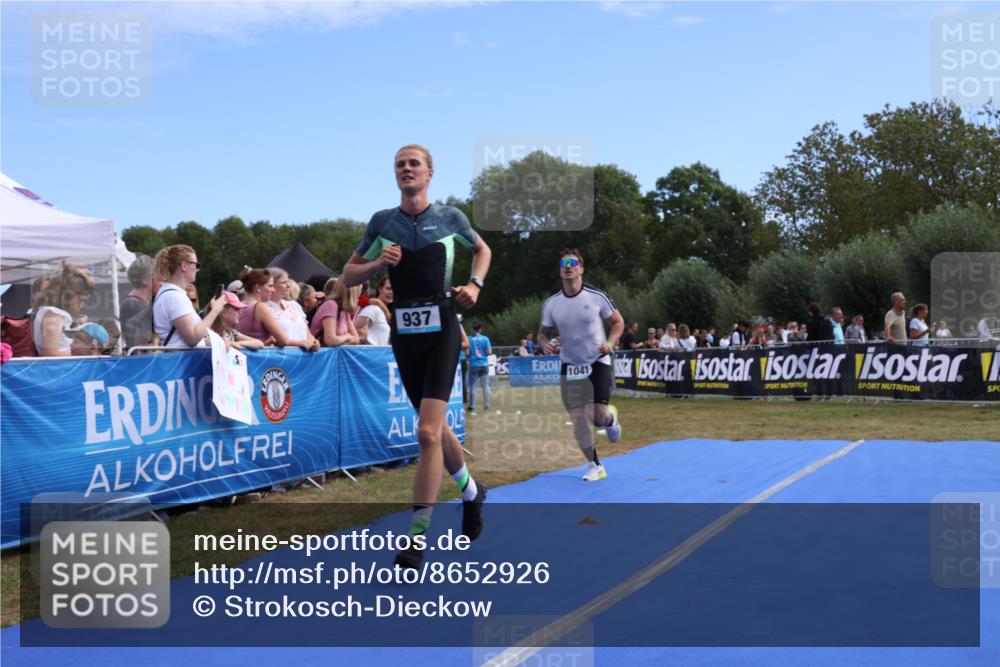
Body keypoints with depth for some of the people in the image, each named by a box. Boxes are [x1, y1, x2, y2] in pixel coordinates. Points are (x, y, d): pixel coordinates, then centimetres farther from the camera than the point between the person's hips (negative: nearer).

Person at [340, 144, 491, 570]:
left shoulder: (450, 217, 3)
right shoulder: (382, 222, 5)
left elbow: (482, 250, 22)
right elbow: (348, 276, 10)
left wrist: (475, 284, 4)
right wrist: (377, 263, -9)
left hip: (442, 329, -3)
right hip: (404, 332, 3)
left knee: (428, 432, -15)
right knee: (435, 426, 14)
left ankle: (417, 538, -9)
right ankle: (471, 491, 42)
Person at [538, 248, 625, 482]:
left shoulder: (597, 296, -10)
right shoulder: (551, 303, -3)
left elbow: (618, 322, 1)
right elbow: (543, 332, 9)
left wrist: (610, 343, -16)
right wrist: (545, 344, -14)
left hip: (598, 362, -2)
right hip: (570, 366, 2)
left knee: (599, 416, -13)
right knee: (578, 420, -2)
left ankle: (611, 418, 26)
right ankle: (594, 466, 15)